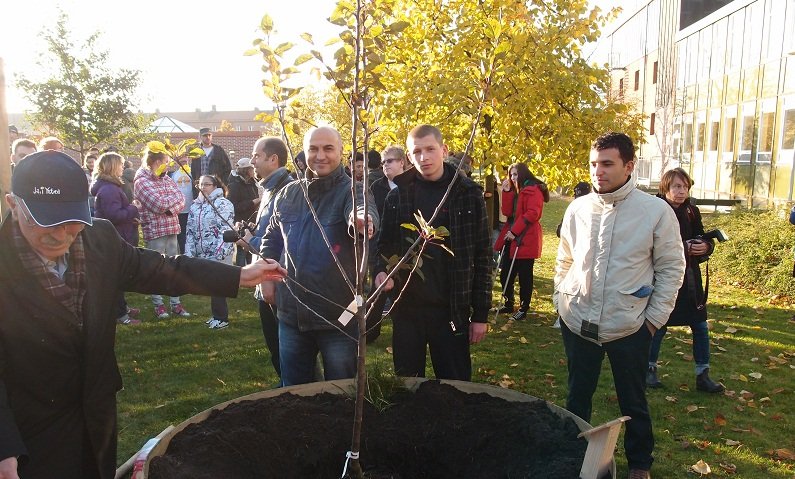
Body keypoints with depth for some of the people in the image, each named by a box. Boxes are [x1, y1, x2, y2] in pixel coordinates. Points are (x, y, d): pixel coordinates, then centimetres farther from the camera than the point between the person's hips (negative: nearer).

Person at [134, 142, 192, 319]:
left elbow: (181, 200, 1)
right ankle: (158, 304, 14)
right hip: (154, 232, -7)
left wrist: (169, 207, -16)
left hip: (171, 230, 7)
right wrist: (174, 198, -5)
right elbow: (159, 204, -20)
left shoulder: (167, 179, 12)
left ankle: (176, 303, 19)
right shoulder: (142, 182, -11)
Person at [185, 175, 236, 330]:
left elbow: (226, 231, -16)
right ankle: (217, 315, 26)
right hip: (202, 254, 7)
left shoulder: (223, 204, -9)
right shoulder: (195, 205, 12)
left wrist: (219, 253, -22)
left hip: (220, 254, -6)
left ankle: (221, 318, 10)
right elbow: (190, 231, 13)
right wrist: (189, 253, 5)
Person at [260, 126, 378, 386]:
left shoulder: (352, 190, -10)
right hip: (291, 312, 5)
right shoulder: (288, 193, 5)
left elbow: (365, 210, -34)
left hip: (338, 315, -4)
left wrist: (363, 220, -56)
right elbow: (272, 238, 19)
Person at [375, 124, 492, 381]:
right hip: (406, 308, 2)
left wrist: (480, 314, -2)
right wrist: (382, 271, -11)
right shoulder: (398, 196, 3)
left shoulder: (469, 194, -2)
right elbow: (385, 245, 11)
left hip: (452, 310, -2)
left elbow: (482, 256, -1)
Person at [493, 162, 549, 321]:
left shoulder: (534, 190, -8)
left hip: (526, 240, -8)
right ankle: (508, 304, 27)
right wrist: (507, 191, -2)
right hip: (511, 238, 8)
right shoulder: (515, 191, 18)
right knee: (505, 274, 11)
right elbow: (507, 212, 8)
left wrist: (515, 231, -19)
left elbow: (532, 214, -18)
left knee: (524, 276, 1)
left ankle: (523, 309, 11)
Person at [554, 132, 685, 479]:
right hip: (577, 323, 3)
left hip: (628, 326, -2)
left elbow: (671, 267, -3)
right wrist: (560, 299, 8)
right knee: (577, 398, 17)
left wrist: (655, 317, -4)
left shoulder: (656, 211, -10)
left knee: (633, 403, 14)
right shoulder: (578, 209, -1)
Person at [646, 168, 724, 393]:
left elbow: (703, 239, 10)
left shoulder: (692, 212, 6)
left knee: (700, 326, 8)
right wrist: (684, 247, -26)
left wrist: (706, 246, -11)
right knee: (659, 325, 6)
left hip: (690, 276, 6)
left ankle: (703, 375, 21)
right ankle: (650, 368, 26)